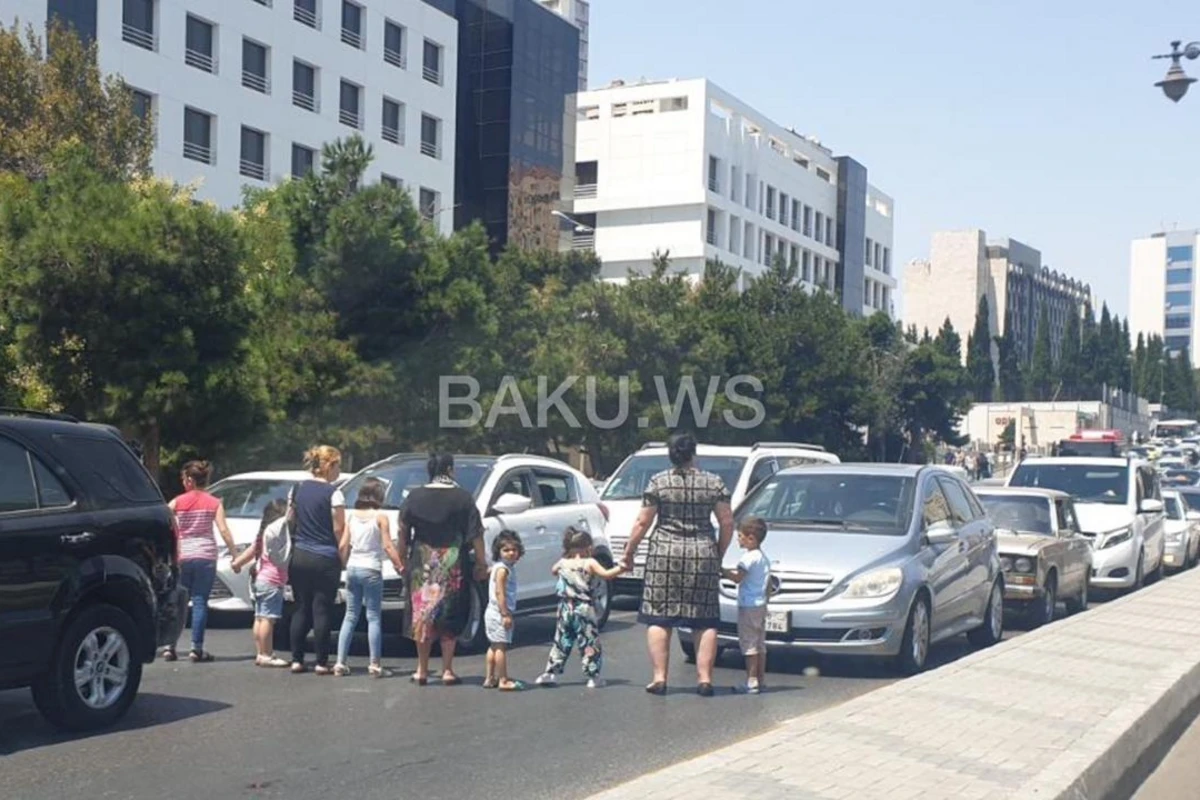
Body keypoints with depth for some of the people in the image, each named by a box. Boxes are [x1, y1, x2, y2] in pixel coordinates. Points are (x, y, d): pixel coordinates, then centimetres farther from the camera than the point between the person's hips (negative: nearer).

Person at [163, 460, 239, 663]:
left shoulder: (177, 502, 3)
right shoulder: (214, 503, 3)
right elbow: (224, 531, -4)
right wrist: (235, 555, -1)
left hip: (181, 556, 1)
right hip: (206, 557, 0)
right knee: (200, 602, 1)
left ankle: (169, 647, 5)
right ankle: (196, 648, -3)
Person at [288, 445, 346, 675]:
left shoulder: (298, 489, 7)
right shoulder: (333, 494, -11)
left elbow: (290, 521, 13)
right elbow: (339, 530, -10)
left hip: (299, 555, 5)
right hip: (325, 559, -5)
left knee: (301, 608, 10)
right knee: (322, 610, -1)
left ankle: (297, 660, 10)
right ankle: (321, 662, 2)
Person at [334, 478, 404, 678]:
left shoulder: (351, 516, 6)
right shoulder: (380, 517, -8)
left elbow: (342, 546, 5)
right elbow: (388, 546, -11)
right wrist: (400, 566, -6)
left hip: (353, 569, 5)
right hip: (371, 570, -5)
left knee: (350, 616, 11)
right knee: (374, 617, 0)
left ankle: (340, 662, 8)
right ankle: (374, 665, -3)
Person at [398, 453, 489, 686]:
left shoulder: (415, 496, 2)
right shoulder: (463, 497, -3)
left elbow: (403, 531, 4)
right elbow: (476, 534, -4)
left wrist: (403, 559, 14)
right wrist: (481, 563, 3)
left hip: (422, 564, 2)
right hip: (453, 565, -2)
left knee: (423, 614, 10)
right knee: (450, 618, 6)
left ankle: (422, 670, 12)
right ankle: (447, 671, 7)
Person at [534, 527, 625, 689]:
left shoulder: (563, 563, 5)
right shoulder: (589, 563, -10)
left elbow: (553, 571, 26)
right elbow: (606, 574, -23)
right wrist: (622, 567, -22)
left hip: (565, 610, 5)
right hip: (584, 610, -4)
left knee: (561, 642, 13)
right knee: (589, 643, 2)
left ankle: (551, 673, 12)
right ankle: (593, 676, 2)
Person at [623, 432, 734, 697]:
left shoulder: (658, 482, -1)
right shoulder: (714, 483, 3)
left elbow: (643, 523, -2)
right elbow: (727, 523, 4)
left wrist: (629, 551, 9)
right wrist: (719, 553, 16)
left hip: (665, 554, -1)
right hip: (703, 555, 2)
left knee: (658, 618, 3)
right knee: (705, 621, 7)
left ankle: (659, 678, 0)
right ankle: (704, 678, 3)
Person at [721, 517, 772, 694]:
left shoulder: (749, 557, -15)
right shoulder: (764, 558, 13)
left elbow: (737, 578, -22)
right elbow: (768, 583, 19)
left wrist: (722, 571, -11)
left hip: (748, 606, -9)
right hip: (761, 605, 9)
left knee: (749, 644, -7)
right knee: (760, 644, 12)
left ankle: (751, 682, -7)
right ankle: (760, 680, 16)